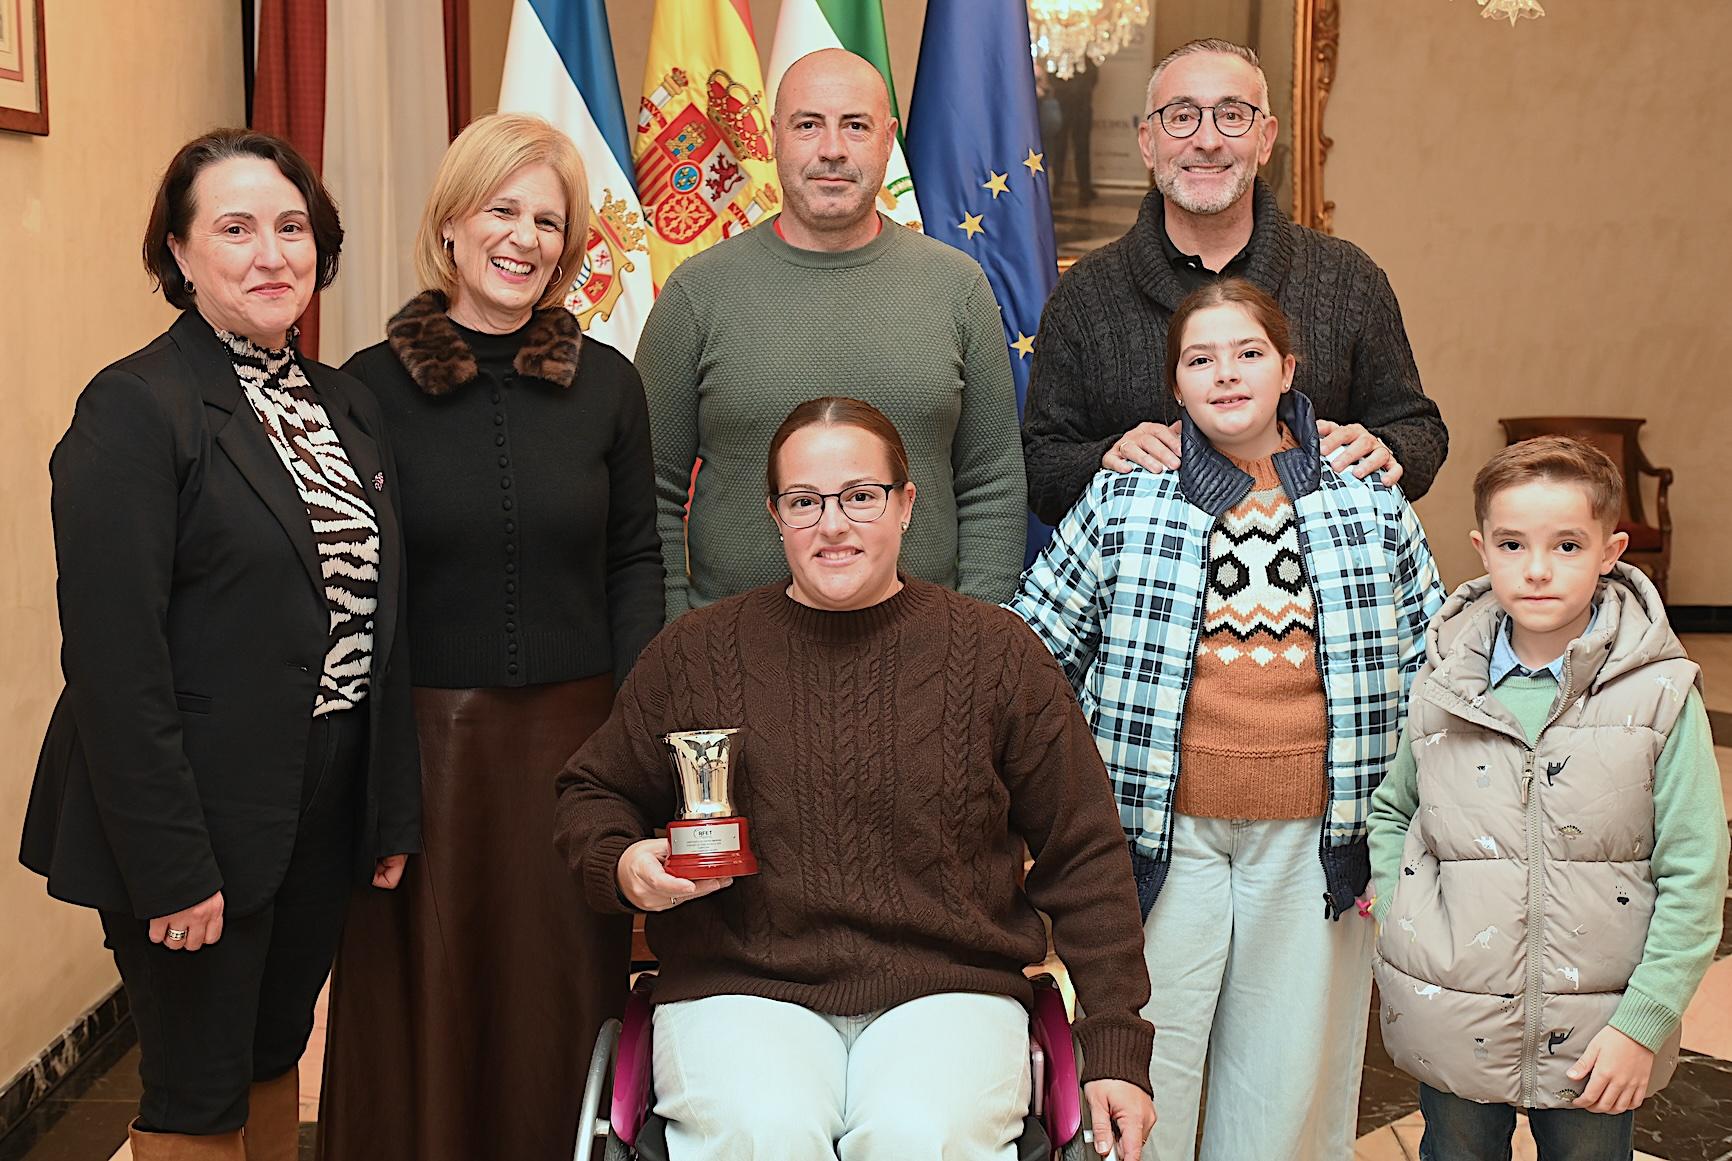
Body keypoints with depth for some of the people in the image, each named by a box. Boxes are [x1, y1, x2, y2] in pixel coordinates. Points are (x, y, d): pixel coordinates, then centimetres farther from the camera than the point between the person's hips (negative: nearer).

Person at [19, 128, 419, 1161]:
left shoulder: (350, 407, 10)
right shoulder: (136, 407, -12)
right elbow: (114, 657, -17)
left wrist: (394, 813, 8)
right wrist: (170, 864, -19)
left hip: (328, 811, 6)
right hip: (202, 823, -6)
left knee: (276, 1056, 20)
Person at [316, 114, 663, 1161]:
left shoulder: (605, 382, 2)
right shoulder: (373, 385, -2)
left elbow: (634, 561, 5)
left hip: (573, 731, 1)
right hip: (423, 733, -1)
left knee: (563, 986, 11)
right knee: (428, 991, 10)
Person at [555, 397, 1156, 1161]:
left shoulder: (996, 652, 7)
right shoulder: (694, 652, 8)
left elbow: (1084, 859, 8)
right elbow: (593, 791, 22)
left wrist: (1114, 1047, 3)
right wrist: (620, 863, -1)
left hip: (944, 989, 0)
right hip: (739, 988, 1)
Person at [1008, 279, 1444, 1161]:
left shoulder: (1370, 504, 7)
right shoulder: (1121, 502, 2)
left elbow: (1430, 669, 12)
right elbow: (1031, 650, 6)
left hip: (1314, 835, 1)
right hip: (1165, 828, -1)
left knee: (1290, 1065, 10)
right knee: (1149, 1063, 3)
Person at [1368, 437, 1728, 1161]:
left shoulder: (1661, 695, -9)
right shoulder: (1442, 686, -2)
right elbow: (1390, 810, 12)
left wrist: (1642, 1023, -11)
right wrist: (1401, 927, -1)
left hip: (1597, 1044, -2)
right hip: (1452, 1033, 2)